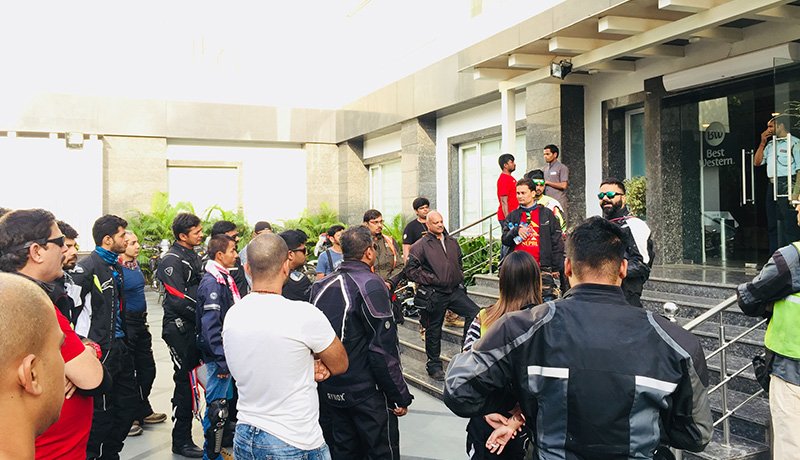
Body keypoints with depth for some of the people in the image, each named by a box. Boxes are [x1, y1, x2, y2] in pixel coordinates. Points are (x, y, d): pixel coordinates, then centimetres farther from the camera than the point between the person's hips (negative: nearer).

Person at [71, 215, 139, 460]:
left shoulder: (116, 267, 13)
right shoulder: (87, 267, -14)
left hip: (120, 346, 9)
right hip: (99, 350, -9)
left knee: (129, 402, 14)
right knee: (102, 410, 0)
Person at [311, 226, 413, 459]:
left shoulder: (320, 286, 4)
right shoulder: (370, 284, -17)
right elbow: (384, 347, -19)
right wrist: (400, 396, -13)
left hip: (330, 393, 7)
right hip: (367, 393, -7)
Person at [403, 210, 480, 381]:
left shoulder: (452, 242, 12)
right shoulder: (421, 245, -6)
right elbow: (410, 270, -10)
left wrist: (459, 277, 14)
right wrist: (429, 279, -12)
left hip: (454, 290, 5)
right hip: (433, 295, -5)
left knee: (474, 312, -10)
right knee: (434, 330, 6)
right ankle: (434, 366, 20)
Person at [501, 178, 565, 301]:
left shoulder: (546, 214, 8)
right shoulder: (513, 216, 16)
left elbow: (557, 242, 7)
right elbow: (505, 240, 10)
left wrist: (556, 268, 2)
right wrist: (516, 231, -10)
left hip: (541, 267, -3)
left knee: (548, 299, -14)